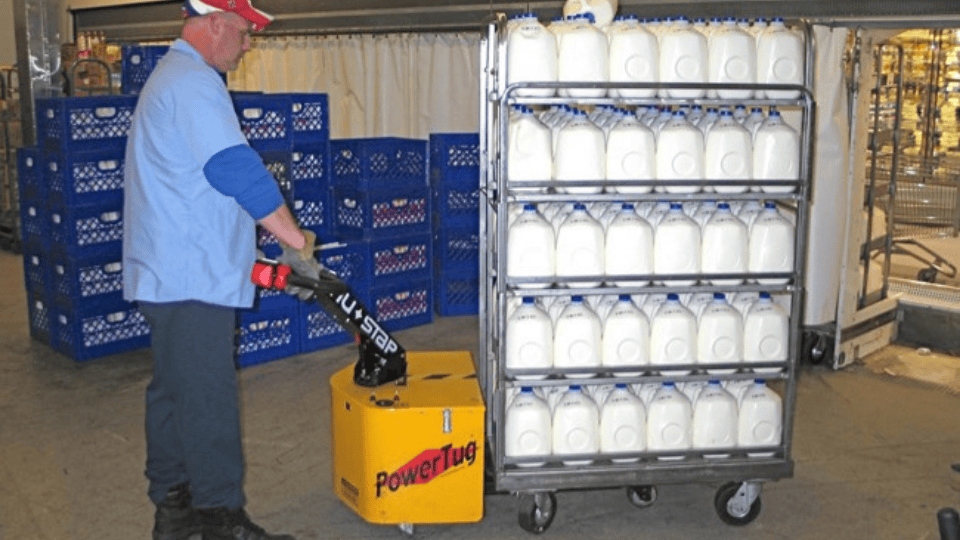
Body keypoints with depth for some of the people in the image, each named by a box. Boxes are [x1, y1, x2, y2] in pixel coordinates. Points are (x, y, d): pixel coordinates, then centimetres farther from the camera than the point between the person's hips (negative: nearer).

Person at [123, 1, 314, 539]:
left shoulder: (172, 78, 21)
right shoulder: (195, 84, -15)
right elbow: (238, 172, -22)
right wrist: (298, 242, -15)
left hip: (167, 273, 11)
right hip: (194, 277, -11)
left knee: (175, 391, 15)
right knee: (210, 400, -5)